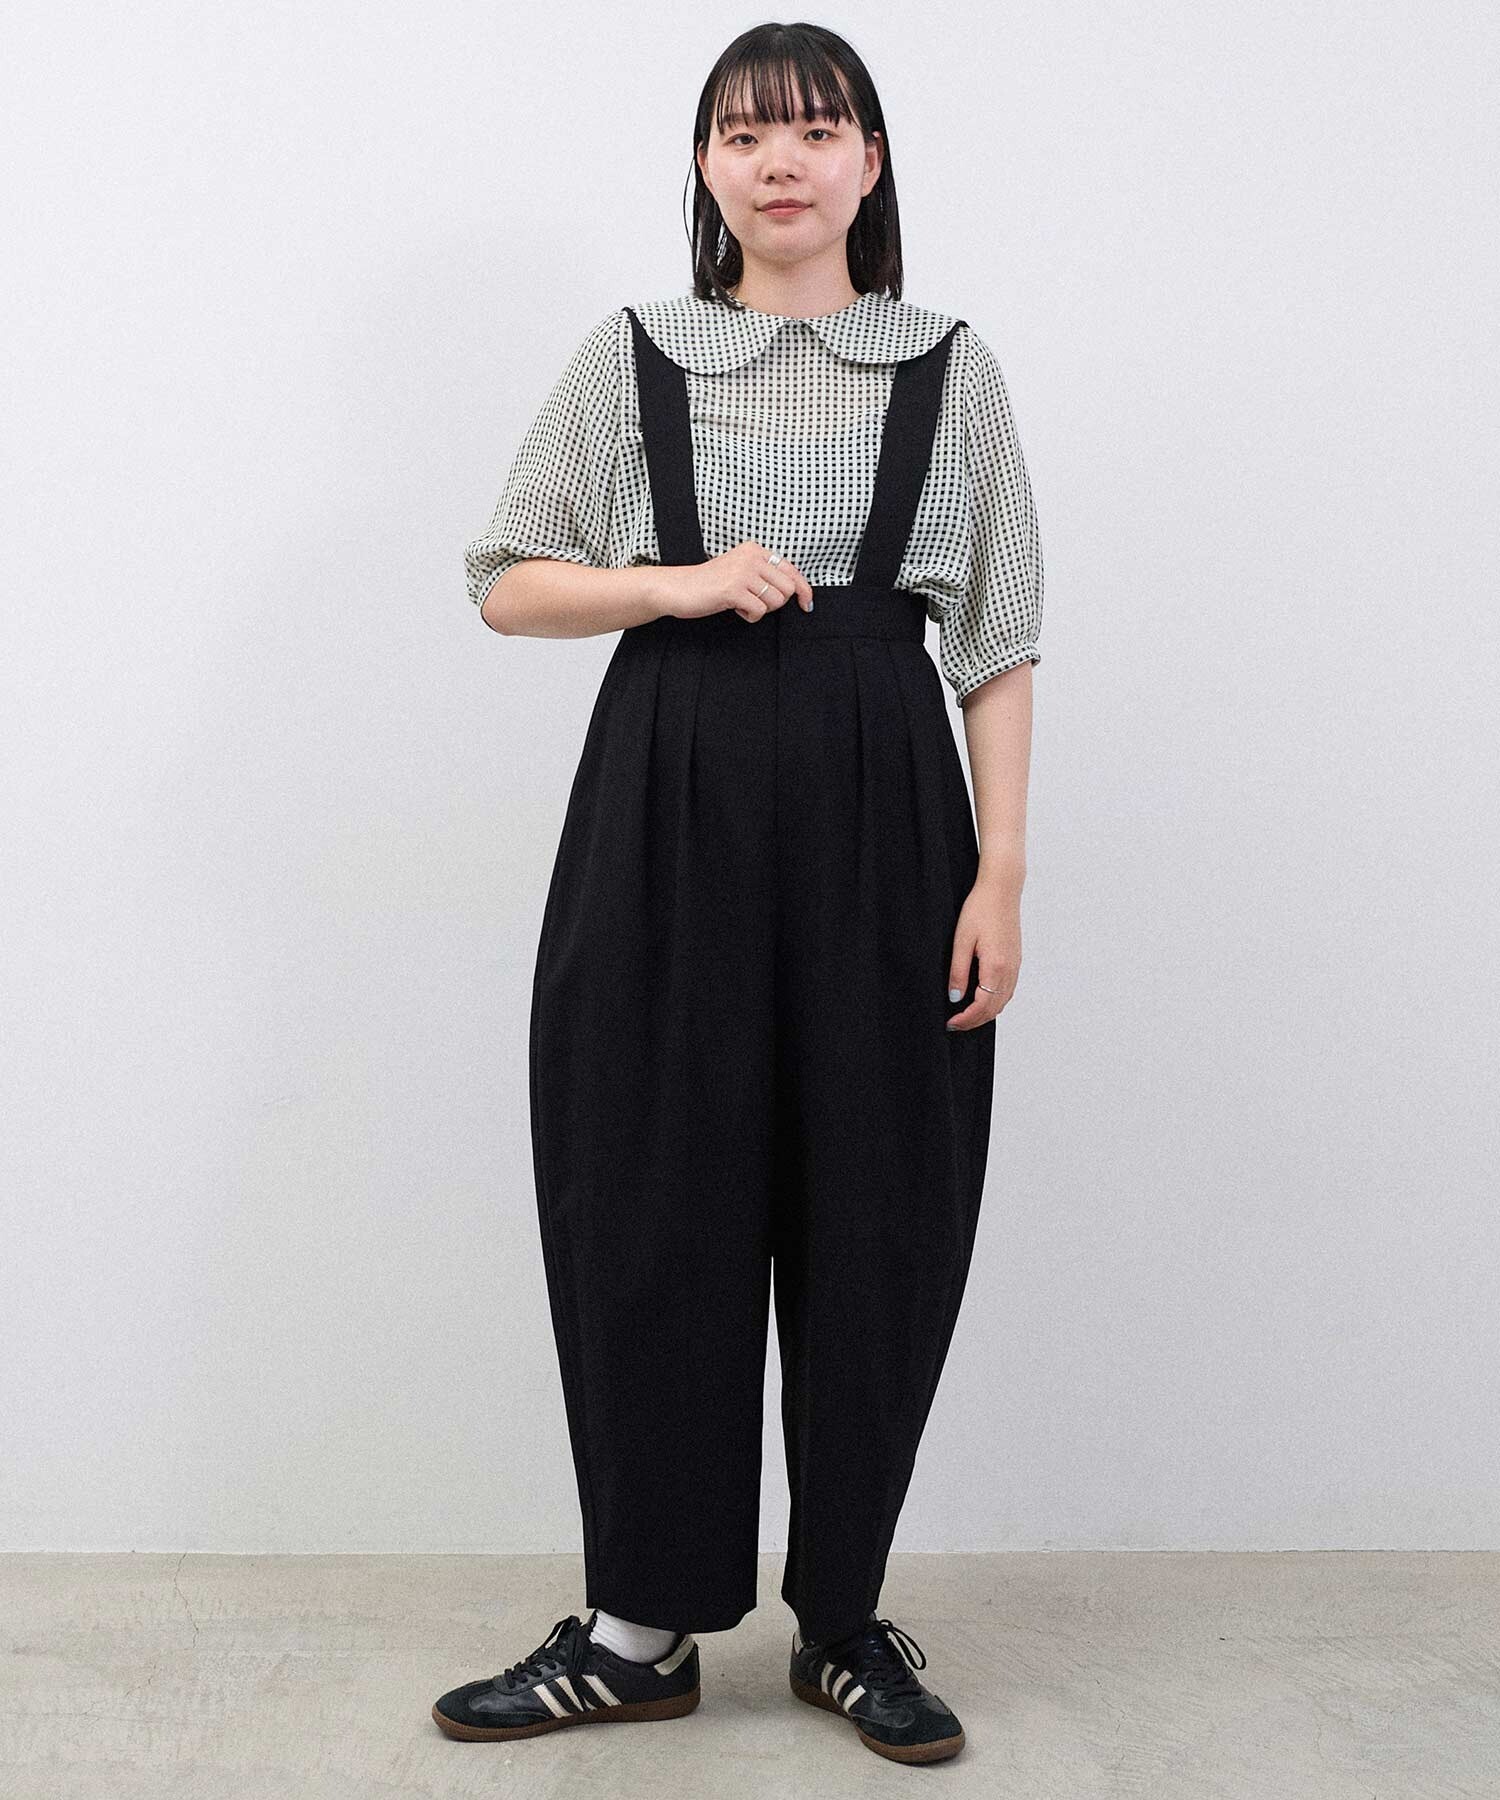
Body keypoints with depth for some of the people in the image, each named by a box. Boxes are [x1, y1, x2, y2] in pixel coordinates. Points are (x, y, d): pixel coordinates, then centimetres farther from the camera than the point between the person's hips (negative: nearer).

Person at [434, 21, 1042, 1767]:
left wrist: (1002, 869, -3)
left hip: (880, 804, 0)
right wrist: (689, 583, -8)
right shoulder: (630, 358, 8)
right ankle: (643, 1625, 16)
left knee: (877, 1214, 2)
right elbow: (506, 582, 8)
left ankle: (844, 1618, 19)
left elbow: (996, 646, 6)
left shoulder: (952, 368, 9)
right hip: (668, 805, 0)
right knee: (651, 1200, 1)